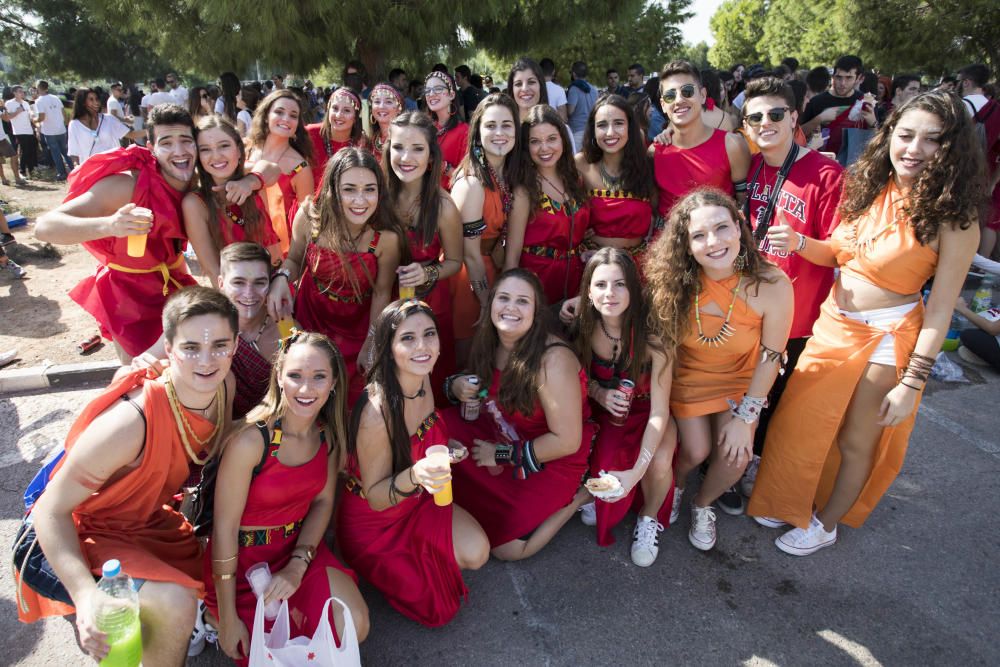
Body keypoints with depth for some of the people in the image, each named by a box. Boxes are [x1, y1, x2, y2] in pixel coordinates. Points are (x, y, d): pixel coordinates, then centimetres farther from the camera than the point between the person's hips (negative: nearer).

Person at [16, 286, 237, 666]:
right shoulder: (132, 421, -34)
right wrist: (87, 597, -36)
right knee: (174, 602, -27)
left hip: (147, 523, 7)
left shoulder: (224, 388, -13)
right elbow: (51, 510, -25)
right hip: (72, 540, -7)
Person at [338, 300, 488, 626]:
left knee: (476, 552, -11)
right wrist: (414, 476, -41)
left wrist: (445, 450, -4)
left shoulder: (422, 379, -11)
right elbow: (374, 497, -24)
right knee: (438, 604, -8)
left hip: (418, 501, 6)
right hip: (375, 520, -6)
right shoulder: (377, 410, -35)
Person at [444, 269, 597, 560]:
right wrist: (456, 386, -13)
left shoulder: (553, 360, -28)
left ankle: (578, 496, 6)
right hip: (502, 440, 6)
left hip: (551, 460, -6)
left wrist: (502, 455, -16)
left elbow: (566, 441, -24)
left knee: (506, 547, -14)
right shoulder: (489, 342, -7)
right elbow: (479, 387, 13)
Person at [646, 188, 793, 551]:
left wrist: (745, 417, -12)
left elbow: (770, 357, -16)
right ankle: (675, 486, 32)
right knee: (696, 451, -6)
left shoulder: (772, 285, -27)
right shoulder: (675, 282, -25)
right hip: (687, 376, 0)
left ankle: (703, 504, 23)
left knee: (736, 455, -12)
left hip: (740, 380, 0)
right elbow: (661, 343, -6)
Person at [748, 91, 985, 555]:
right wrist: (797, 243, -11)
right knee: (800, 422, 15)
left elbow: (940, 309, -14)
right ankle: (786, 503, 38)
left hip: (887, 338, -5)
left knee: (855, 441, 11)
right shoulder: (868, 188, 0)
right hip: (833, 323, 5)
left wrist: (912, 382, -16)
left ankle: (825, 524, 34)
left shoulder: (953, 219, -14)